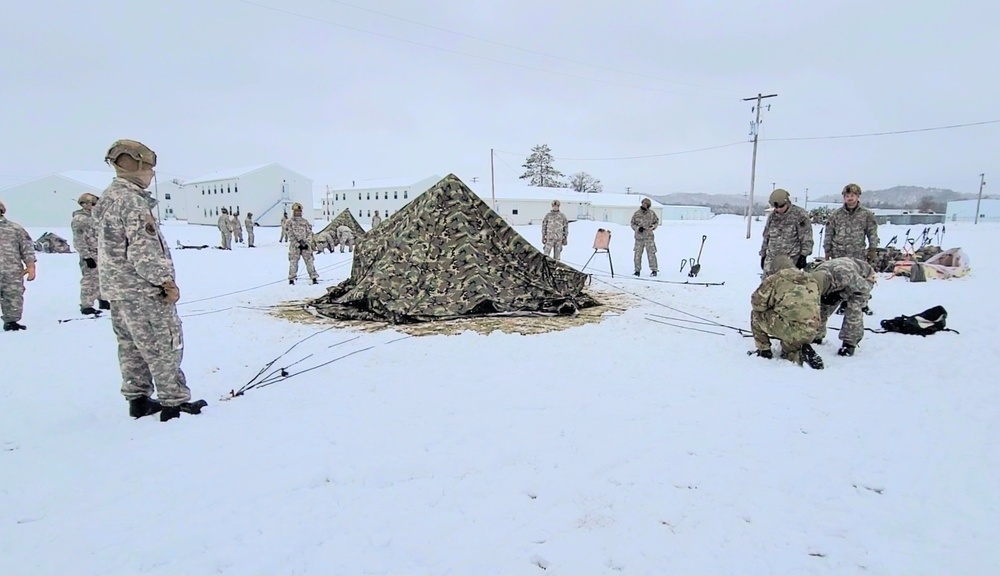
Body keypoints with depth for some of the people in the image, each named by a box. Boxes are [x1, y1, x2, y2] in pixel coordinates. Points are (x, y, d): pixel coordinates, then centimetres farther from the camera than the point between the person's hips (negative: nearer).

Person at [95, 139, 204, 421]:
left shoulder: (108, 198, 14)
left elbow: (115, 248, 19)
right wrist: (166, 281, -16)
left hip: (115, 288, 10)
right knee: (165, 345, -3)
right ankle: (175, 401, 2)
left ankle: (137, 399, 24)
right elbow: (143, 250, -22)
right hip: (142, 290, -10)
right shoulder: (132, 200, -17)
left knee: (131, 346, 15)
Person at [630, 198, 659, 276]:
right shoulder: (636, 214, 2)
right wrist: (638, 228, -11)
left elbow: (656, 221, 14)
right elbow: (632, 224, 7)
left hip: (649, 236, -1)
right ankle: (637, 270, 14)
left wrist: (653, 227, -6)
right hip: (639, 237, 1)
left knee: (651, 253, -4)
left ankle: (654, 270, 5)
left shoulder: (652, 214, 2)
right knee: (637, 254, 4)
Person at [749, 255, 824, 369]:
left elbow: (757, 303, 3)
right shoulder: (811, 281, 22)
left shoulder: (775, 279, 5)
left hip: (790, 329, -6)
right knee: (788, 353, 33)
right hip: (810, 333, 6)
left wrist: (770, 308, 25)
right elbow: (813, 308, 25)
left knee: (756, 315, 19)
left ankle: (764, 350, 18)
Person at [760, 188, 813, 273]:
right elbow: (766, 237, 21)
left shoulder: (800, 215, -4)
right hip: (771, 259, 5)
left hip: (791, 260, -5)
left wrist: (803, 256, -10)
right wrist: (763, 255, 19)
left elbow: (806, 239, -5)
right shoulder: (772, 216, 14)